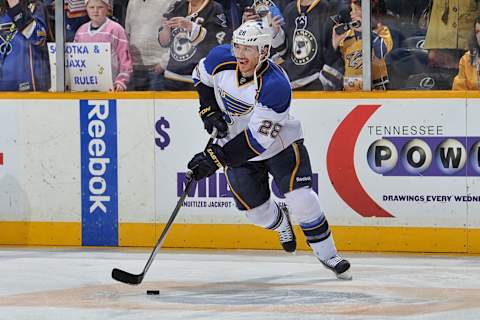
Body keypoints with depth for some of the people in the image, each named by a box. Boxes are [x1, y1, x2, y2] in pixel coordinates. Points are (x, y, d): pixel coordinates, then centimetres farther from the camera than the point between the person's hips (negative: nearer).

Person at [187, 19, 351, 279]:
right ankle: (279, 222, 41)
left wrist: (215, 158, -37)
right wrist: (209, 110, -9)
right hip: (236, 145, 4)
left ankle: (326, 253, 2)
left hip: (279, 143, -4)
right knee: (254, 209, 5)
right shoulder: (220, 59, -19)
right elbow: (201, 76, 7)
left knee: (300, 197, -16)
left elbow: (259, 139, -35)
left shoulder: (276, 86, -34)